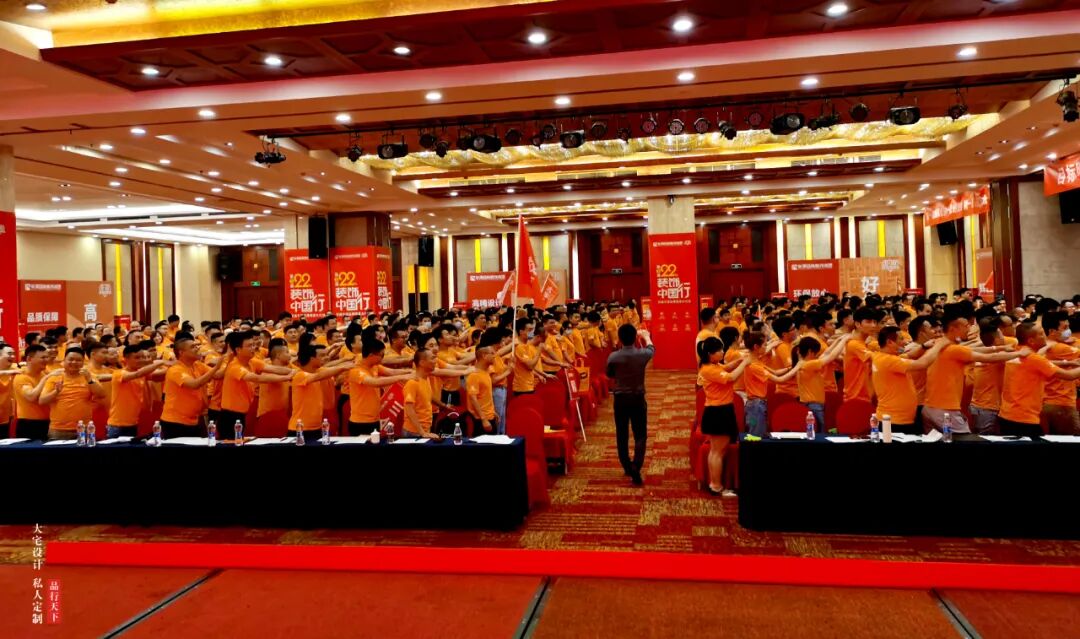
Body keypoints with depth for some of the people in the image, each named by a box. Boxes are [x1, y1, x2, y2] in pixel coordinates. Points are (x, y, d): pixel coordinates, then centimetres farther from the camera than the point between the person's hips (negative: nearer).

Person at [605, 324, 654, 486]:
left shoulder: (613, 357, -12)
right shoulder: (642, 354, -9)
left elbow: (610, 377, 3)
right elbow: (651, 348, 16)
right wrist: (645, 336, 35)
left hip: (620, 399, 1)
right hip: (638, 399, 0)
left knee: (622, 435, 14)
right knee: (640, 435, 5)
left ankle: (627, 467, 23)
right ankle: (636, 469, -9)